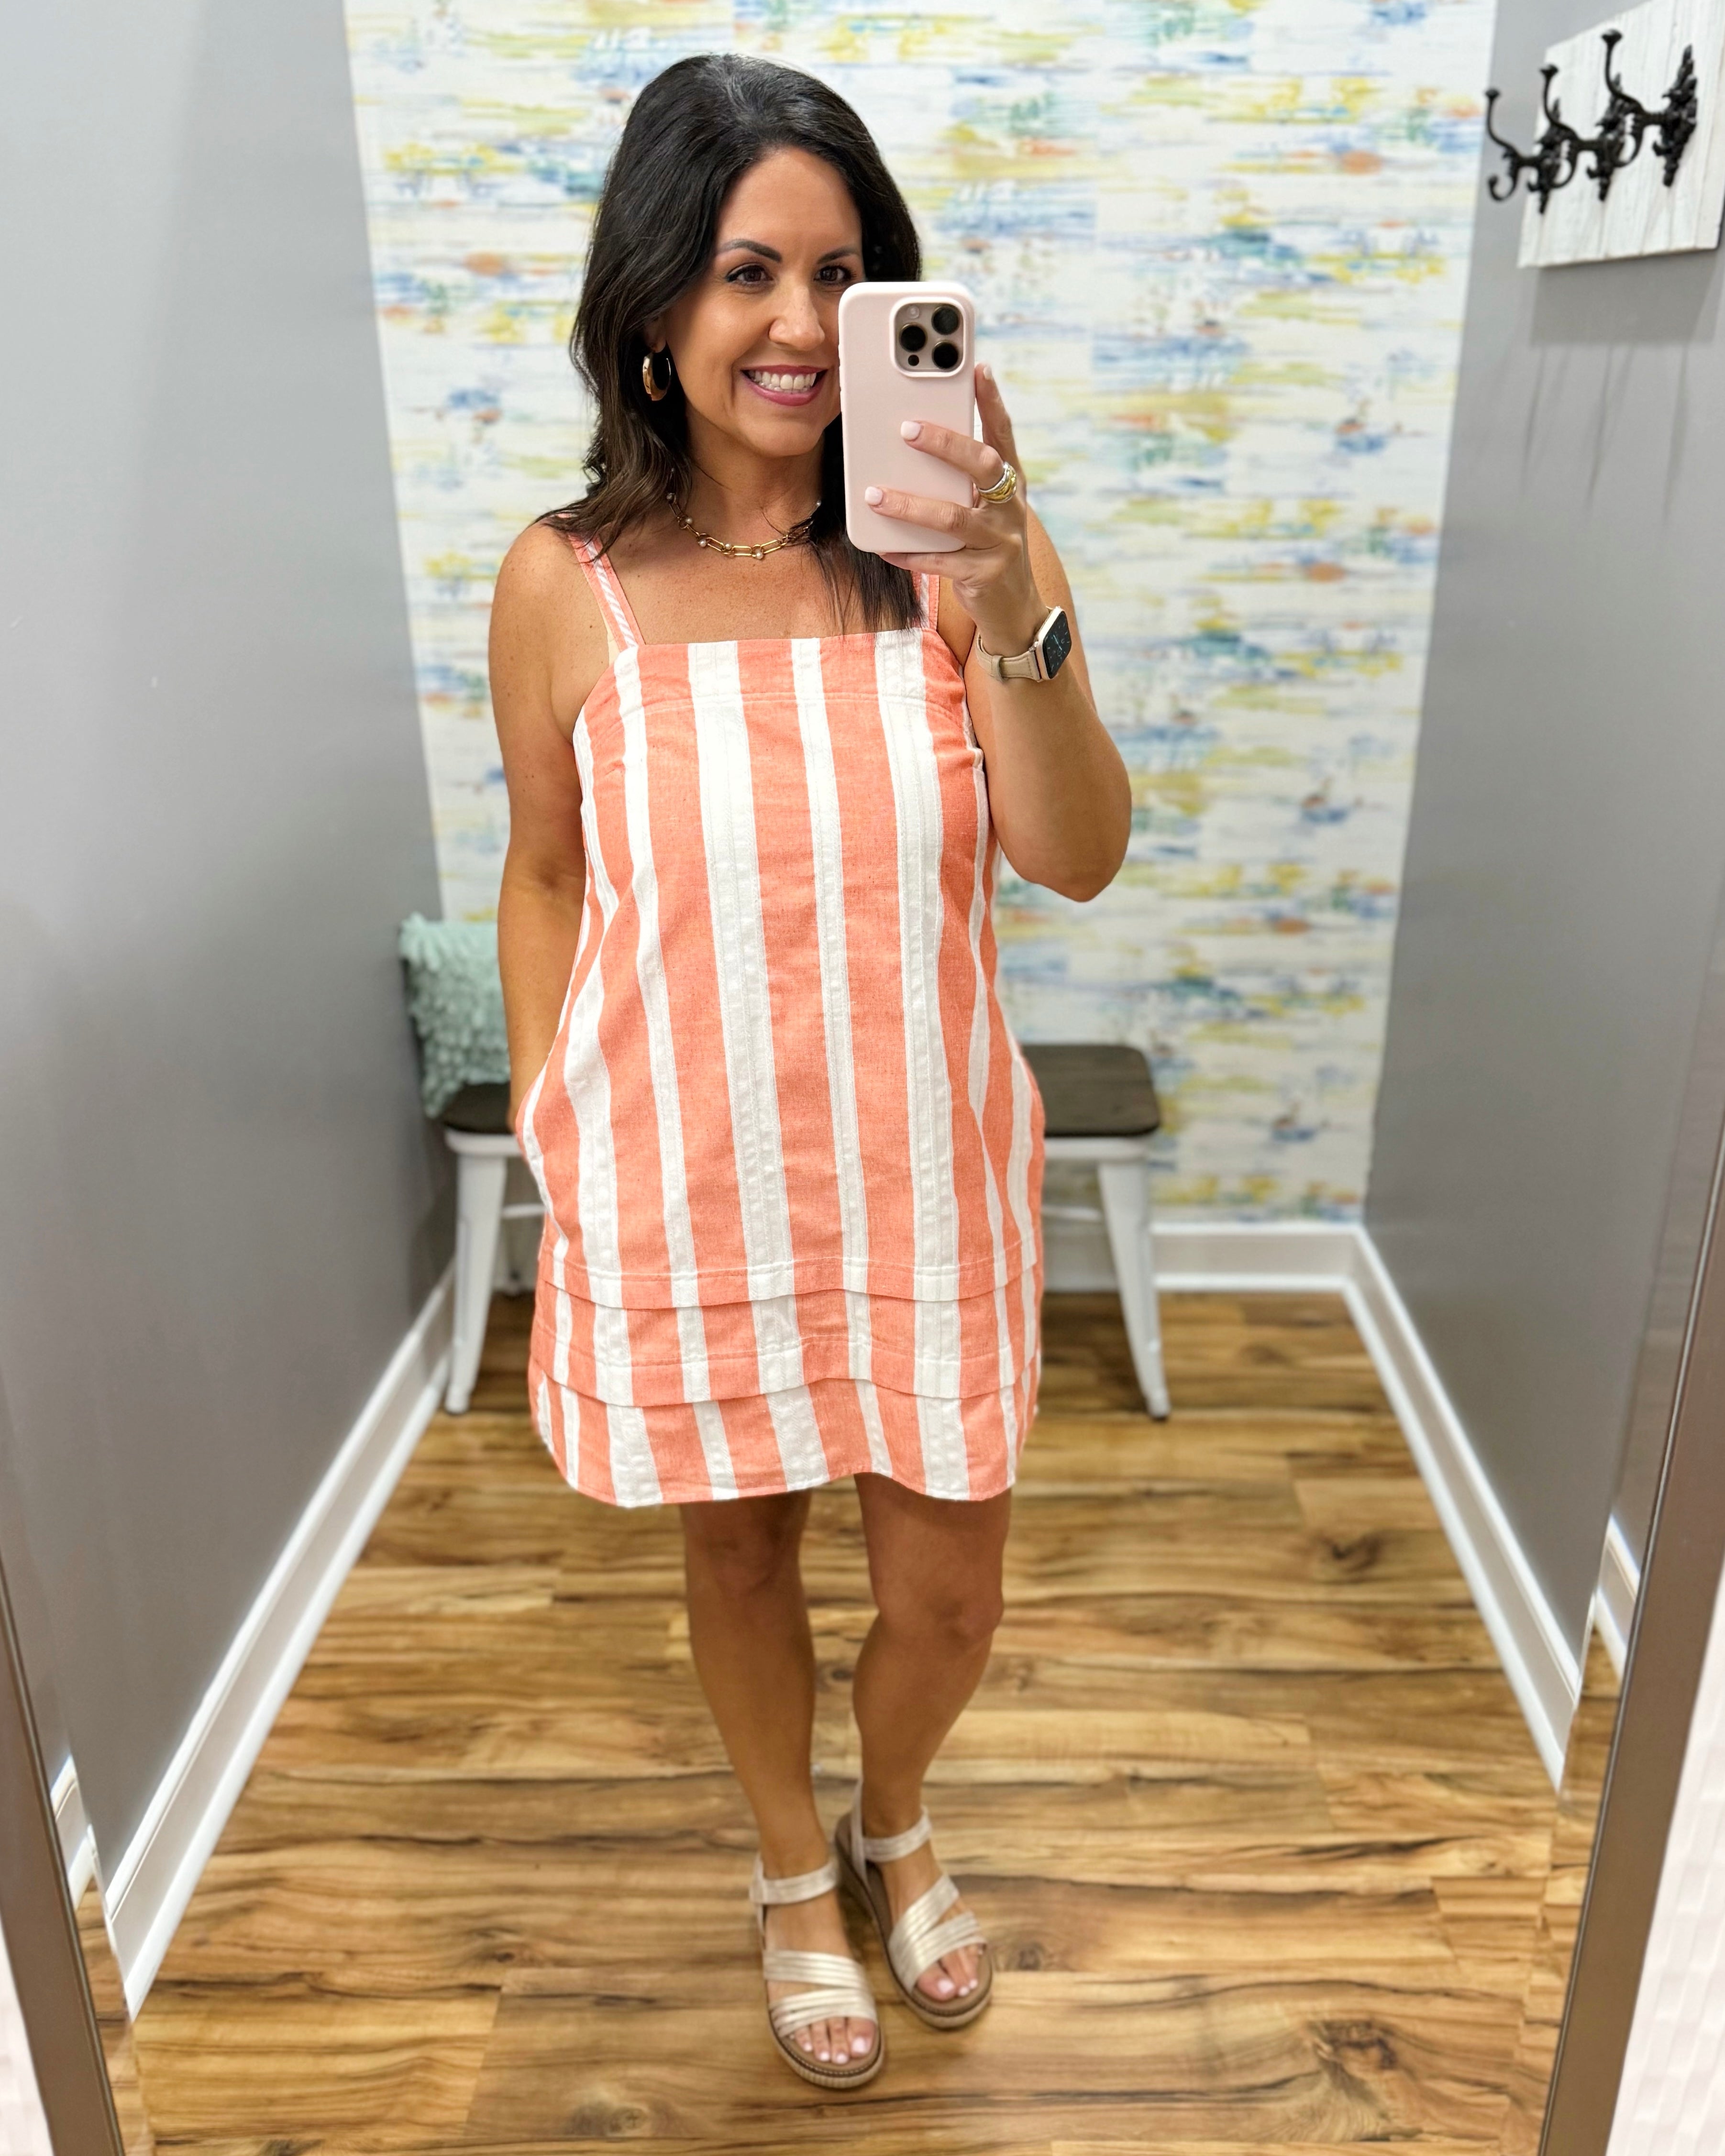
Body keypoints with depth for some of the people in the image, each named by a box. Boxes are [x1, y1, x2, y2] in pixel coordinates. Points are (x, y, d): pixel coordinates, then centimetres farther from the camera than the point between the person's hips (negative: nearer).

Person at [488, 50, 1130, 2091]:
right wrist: (552, 1146, 2)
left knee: (947, 1593, 14)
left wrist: (1007, 614, -30)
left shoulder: (960, 542, -8)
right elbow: (546, 876, 3)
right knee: (739, 1549, 20)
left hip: (920, 1166, 1)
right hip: (683, 1179, 0)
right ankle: (794, 1874, 51)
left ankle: (894, 1827, 51)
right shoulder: (567, 585, -8)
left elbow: (1080, 860, -14)